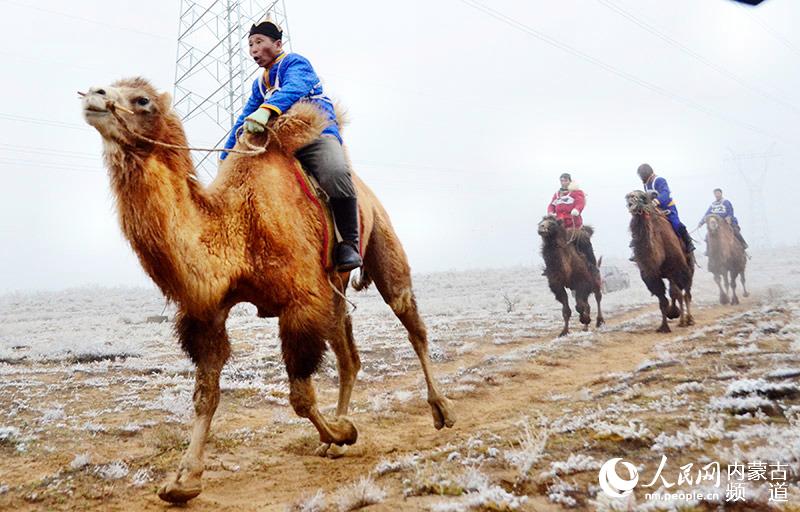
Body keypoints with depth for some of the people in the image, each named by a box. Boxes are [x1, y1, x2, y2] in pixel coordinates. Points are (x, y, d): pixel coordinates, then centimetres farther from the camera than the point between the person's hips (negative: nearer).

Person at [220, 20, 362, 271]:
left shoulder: (295, 62, 0)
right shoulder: (259, 84, 23)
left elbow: (294, 89, -24)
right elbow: (243, 121, 26)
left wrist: (267, 109, -43)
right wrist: (225, 159, 17)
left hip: (318, 134, -8)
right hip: (284, 144, 8)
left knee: (336, 173, -38)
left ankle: (349, 243, -27)